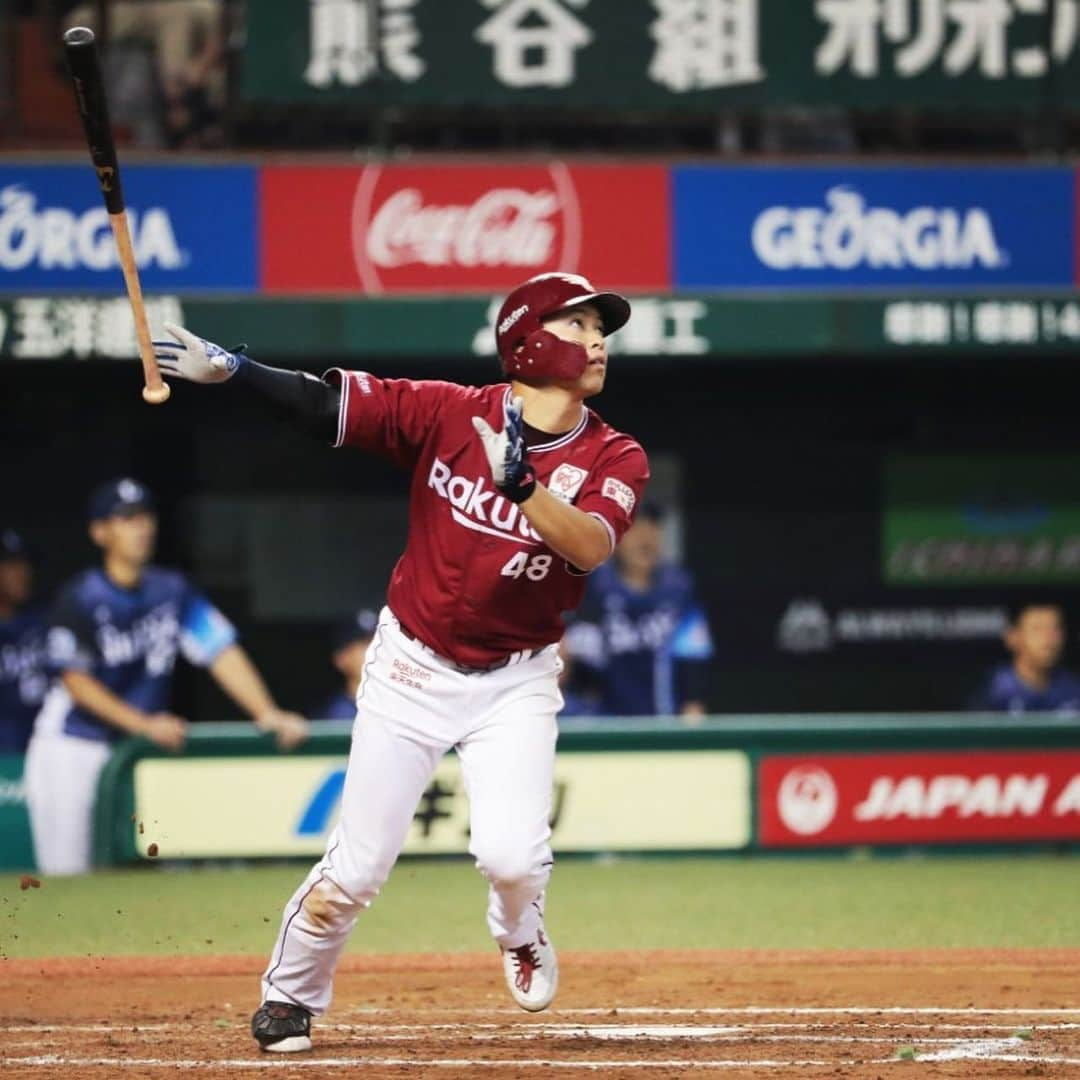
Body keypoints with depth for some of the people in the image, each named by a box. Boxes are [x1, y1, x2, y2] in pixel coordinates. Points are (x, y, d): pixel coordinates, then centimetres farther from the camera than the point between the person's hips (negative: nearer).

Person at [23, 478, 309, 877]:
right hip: (71, 749, -5)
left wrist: (267, 714, -15)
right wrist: (143, 723, -22)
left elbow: (221, 651, -2)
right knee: (67, 874, -7)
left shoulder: (172, 591, 3)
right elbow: (75, 679, -13)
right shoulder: (82, 597, -11)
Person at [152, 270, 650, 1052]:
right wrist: (227, 369, -22)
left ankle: (519, 930, 19)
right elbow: (327, 405, -9)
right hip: (413, 667, 0)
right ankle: (289, 997, 24)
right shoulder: (450, 414, -9)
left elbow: (590, 546, -24)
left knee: (512, 855, -18)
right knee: (359, 865, -1)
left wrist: (521, 481, -39)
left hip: (516, 684, 0)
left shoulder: (615, 459, -7)